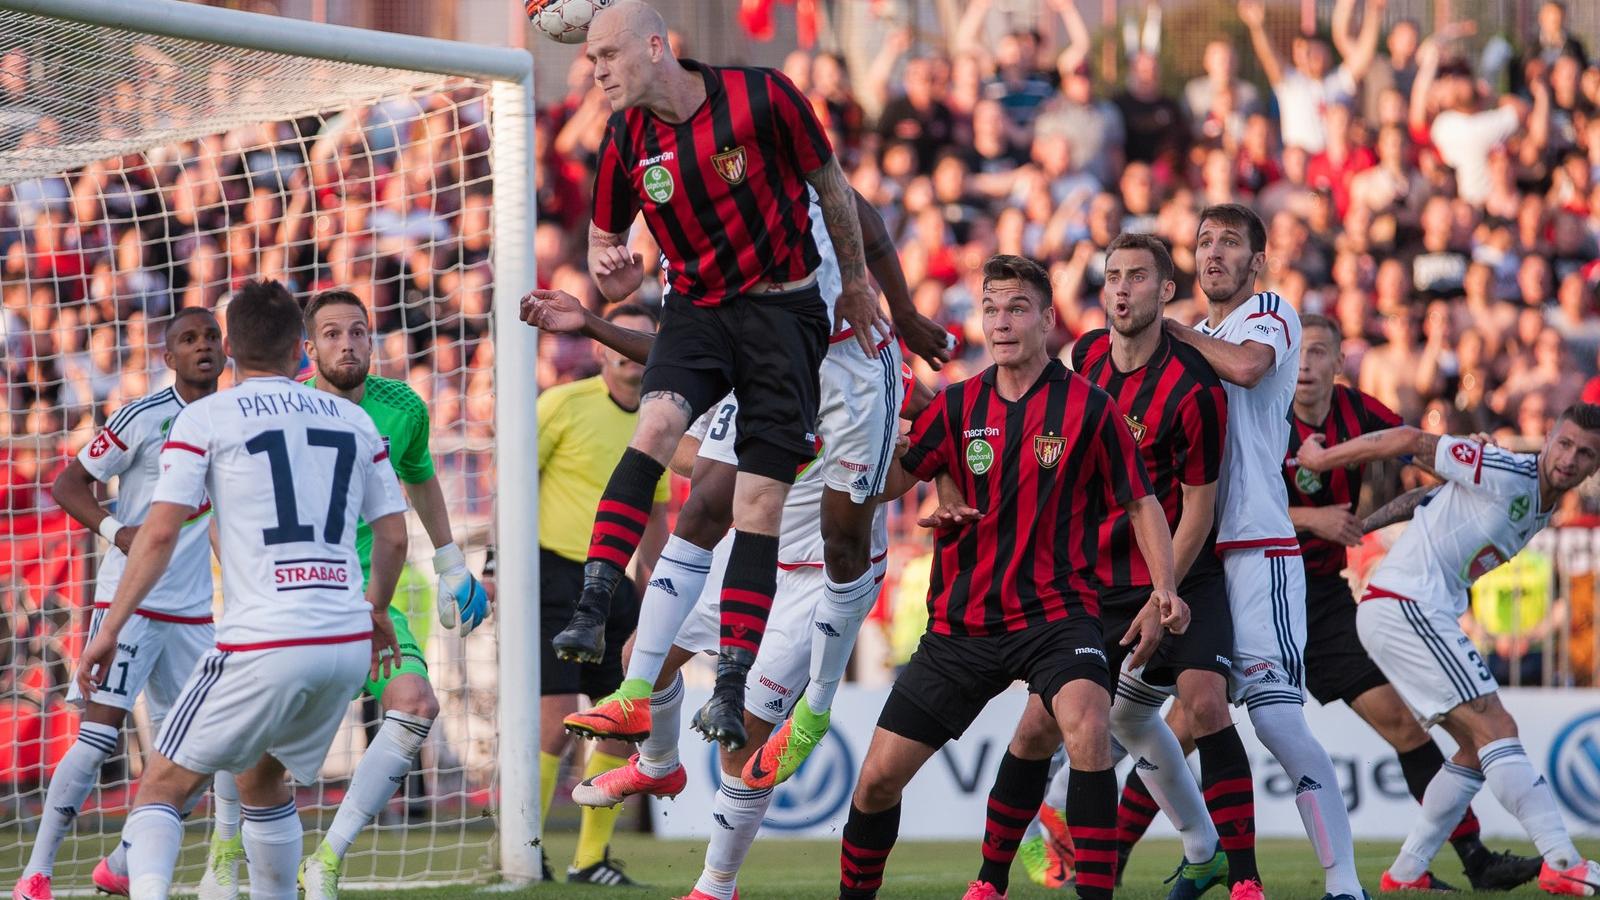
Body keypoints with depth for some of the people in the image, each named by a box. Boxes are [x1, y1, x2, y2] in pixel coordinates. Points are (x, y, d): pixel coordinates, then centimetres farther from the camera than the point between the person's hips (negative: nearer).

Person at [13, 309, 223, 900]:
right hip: (128, 601, -6)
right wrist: (114, 529, -23)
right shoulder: (142, 419, -9)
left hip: (194, 612, 6)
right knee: (100, 733, -13)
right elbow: (67, 485, -7)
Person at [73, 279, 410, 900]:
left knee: (162, 787, 1)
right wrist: (376, 611, 35)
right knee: (261, 778, 27)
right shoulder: (354, 420, 14)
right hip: (347, 643, 5)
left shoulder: (207, 418, 1)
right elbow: (393, 538, 17)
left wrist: (109, 630, -1)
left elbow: (160, 533, -7)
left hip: (263, 645, -5)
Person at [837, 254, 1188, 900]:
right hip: (961, 622, 3)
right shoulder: (957, 405, 4)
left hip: (1054, 612, -3)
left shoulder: (1088, 406, -4)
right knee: (879, 776, 2)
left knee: (1087, 723, -34)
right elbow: (887, 483, 1)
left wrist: (1163, 589, -12)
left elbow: (1141, 503, 1)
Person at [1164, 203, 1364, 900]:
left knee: (1275, 716, -19)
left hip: (1256, 546, -8)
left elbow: (1247, 367, -22)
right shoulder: (1196, 342, 23)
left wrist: (1173, 331, -8)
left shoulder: (1272, 314, 0)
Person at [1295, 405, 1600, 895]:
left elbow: (1427, 497, 22)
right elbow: (1413, 441, -13)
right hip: (1405, 608, -10)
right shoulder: (1508, 476, -15)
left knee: (1479, 747, 13)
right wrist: (1320, 459, -7)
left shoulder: (1544, 509, 14)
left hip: (1422, 615, 10)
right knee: (1496, 728, -16)